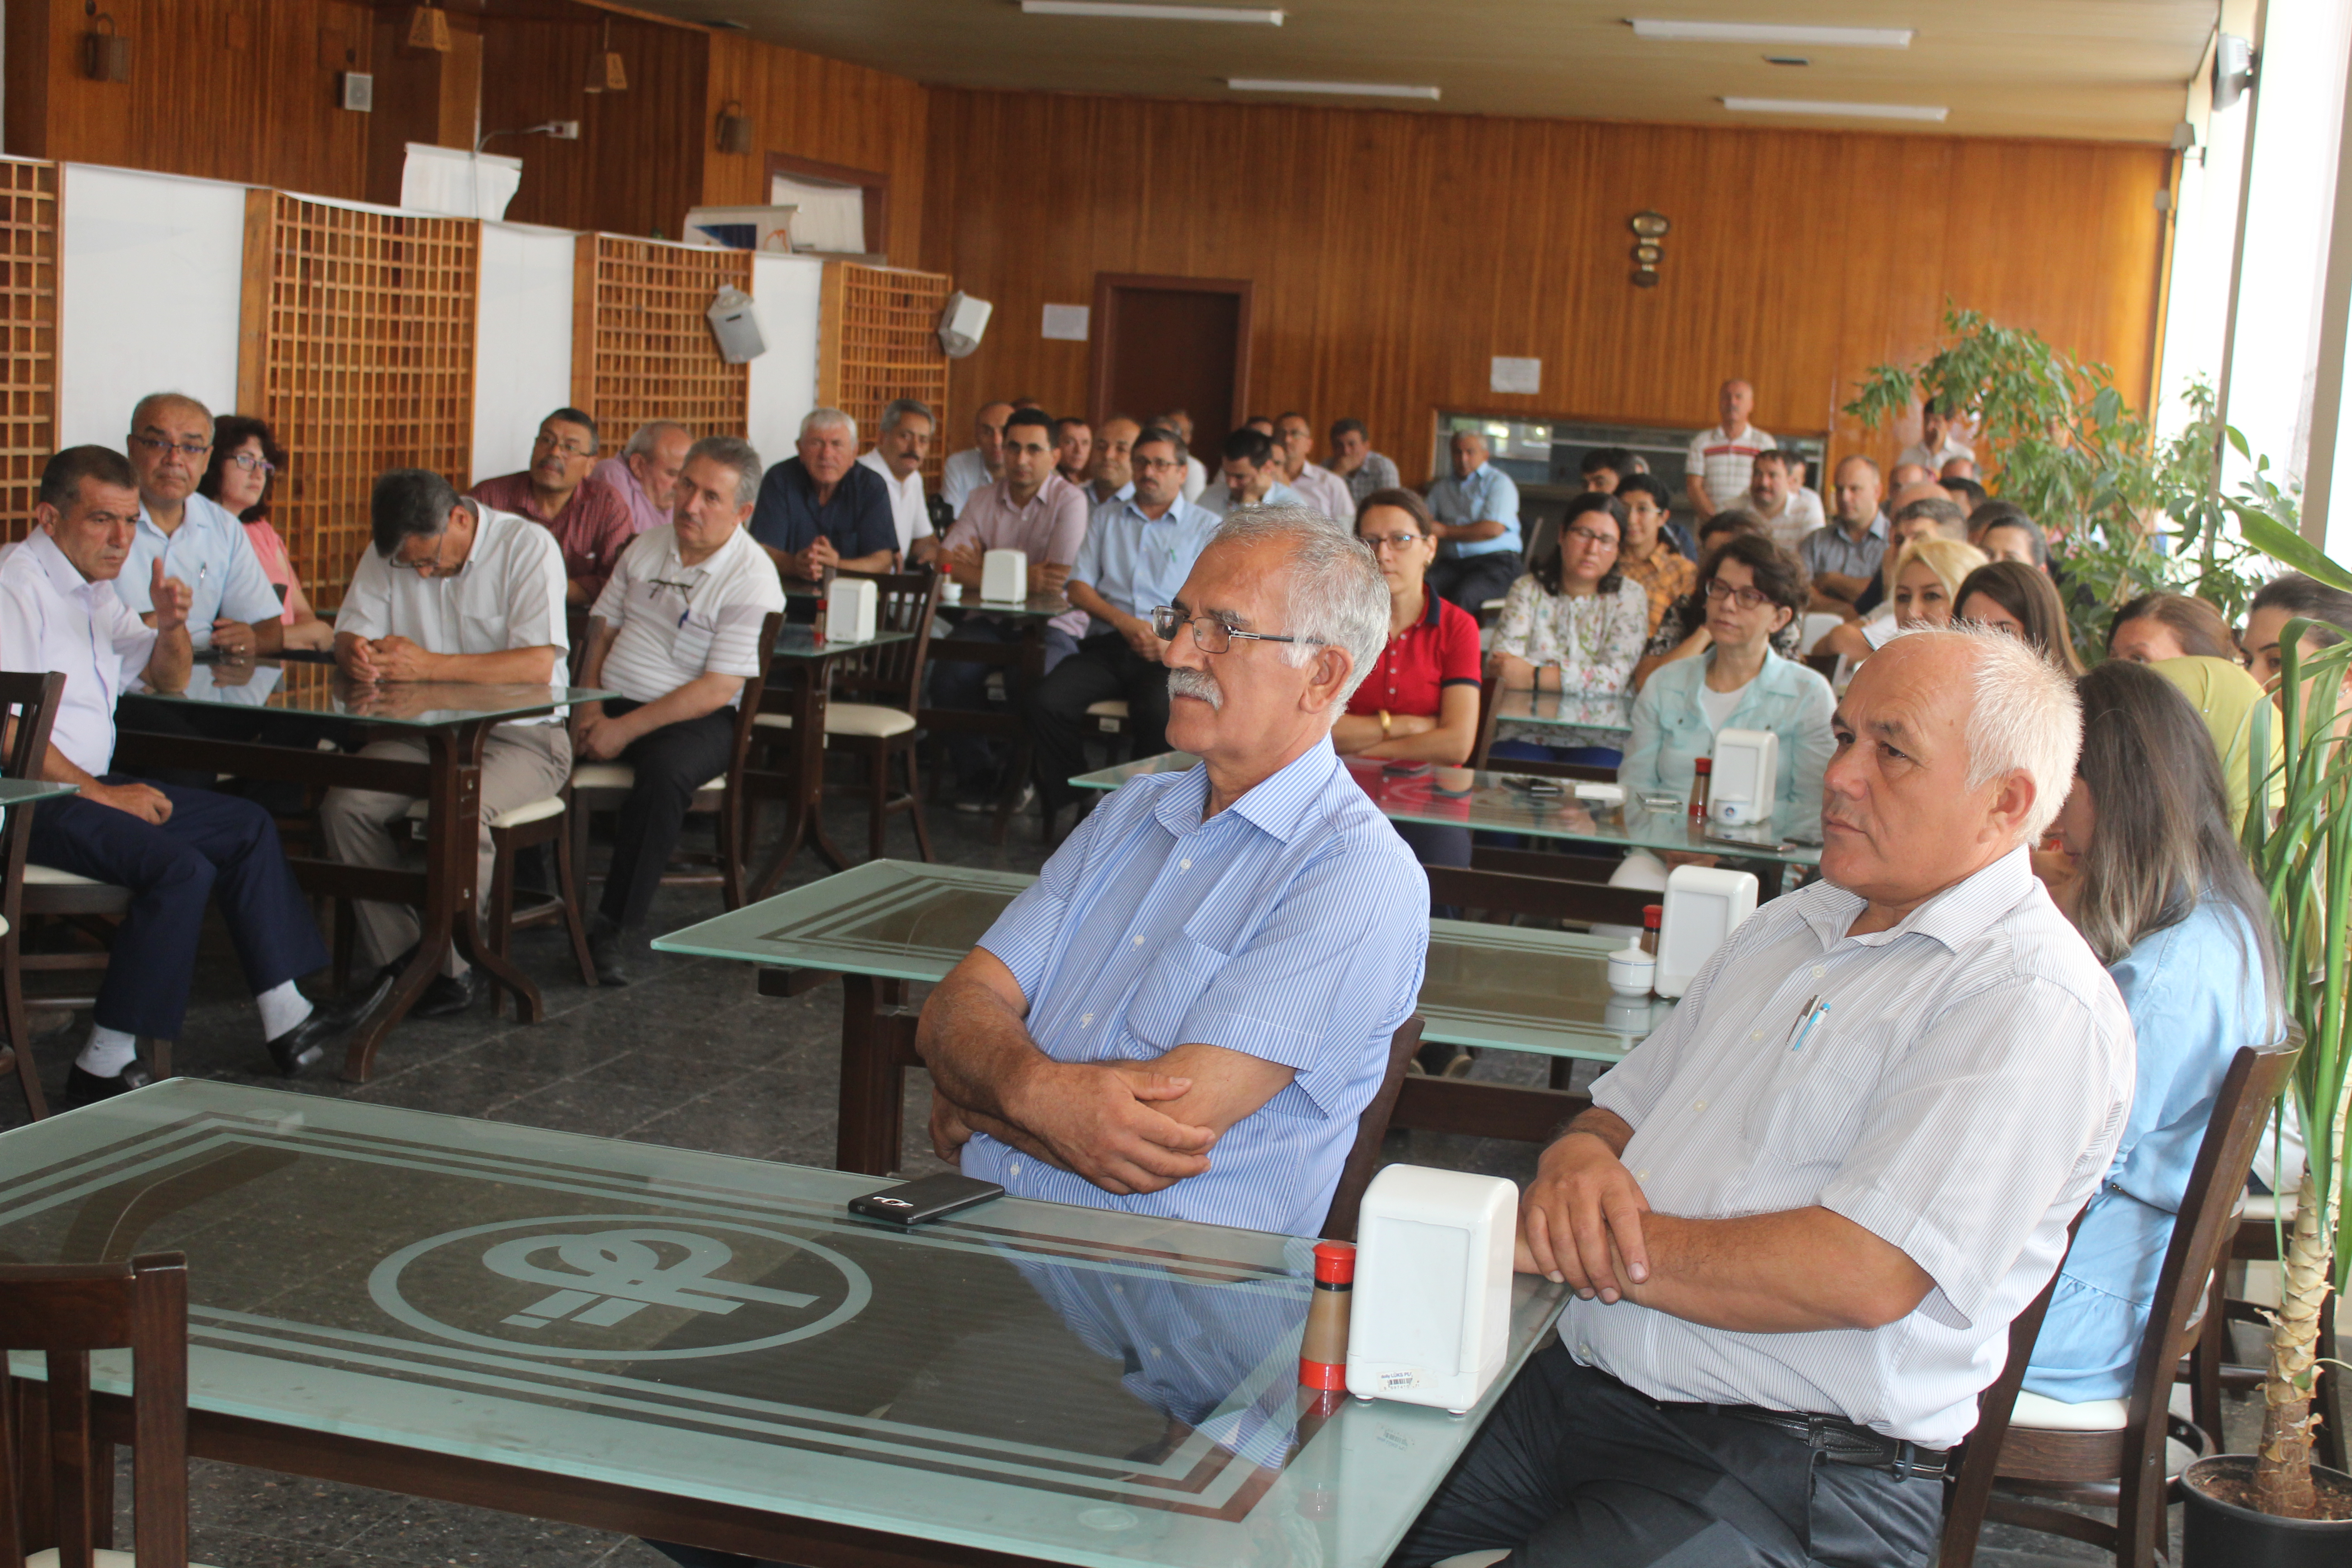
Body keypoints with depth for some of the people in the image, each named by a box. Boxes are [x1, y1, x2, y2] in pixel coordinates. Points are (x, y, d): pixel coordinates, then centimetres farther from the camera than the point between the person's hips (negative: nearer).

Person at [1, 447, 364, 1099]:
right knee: (180, 867, -28)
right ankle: (104, 1069, -22)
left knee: (247, 825, 11)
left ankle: (286, 1020, 11)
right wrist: (99, 794, -20)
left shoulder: (93, 589, 17)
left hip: (85, 784, 11)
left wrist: (171, 624, 2)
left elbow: (169, 680, 25)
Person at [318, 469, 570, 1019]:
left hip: (520, 733, -5)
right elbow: (349, 634, 5)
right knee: (344, 804, -20)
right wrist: (357, 655, -21)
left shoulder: (528, 546, -13)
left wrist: (430, 665, -30)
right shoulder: (389, 552, 4)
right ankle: (398, 957, -8)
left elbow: (538, 664, -23)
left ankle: (452, 968, -13)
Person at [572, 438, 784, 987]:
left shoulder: (752, 578, -8)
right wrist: (590, 709, -4)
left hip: (696, 717, -5)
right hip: (612, 698, 5)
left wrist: (625, 730, -17)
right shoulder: (648, 545, 12)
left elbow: (719, 688, -15)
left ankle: (614, 927, -26)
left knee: (665, 772, -37)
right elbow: (602, 632, 15)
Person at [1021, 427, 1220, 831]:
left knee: (1159, 712, -36)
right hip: (1107, 646, 3)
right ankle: (1073, 804, -9)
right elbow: (1078, 586, 13)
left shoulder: (1206, 527, 14)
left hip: (1169, 655, -3)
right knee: (1044, 702, -24)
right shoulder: (1106, 517, 23)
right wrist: (1124, 621, -6)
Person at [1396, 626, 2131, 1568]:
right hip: (1574, 1385, 8)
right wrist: (1577, 1159, -4)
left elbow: (1866, 1275, -21)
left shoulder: (2034, 1002, -10)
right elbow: (1623, 1106, 22)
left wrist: (1577, 1241, -15)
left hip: (1791, 1474, -8)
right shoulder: (1787, 929, 19)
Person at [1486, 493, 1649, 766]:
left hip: (1597, 741, -1)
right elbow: (1500, 660, -3)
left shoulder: (1629, 597, 8)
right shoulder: (1528, 589, 12)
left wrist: (1534, 677, -18)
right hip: (1525, 735, 1)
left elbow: (1616, 676, -7)